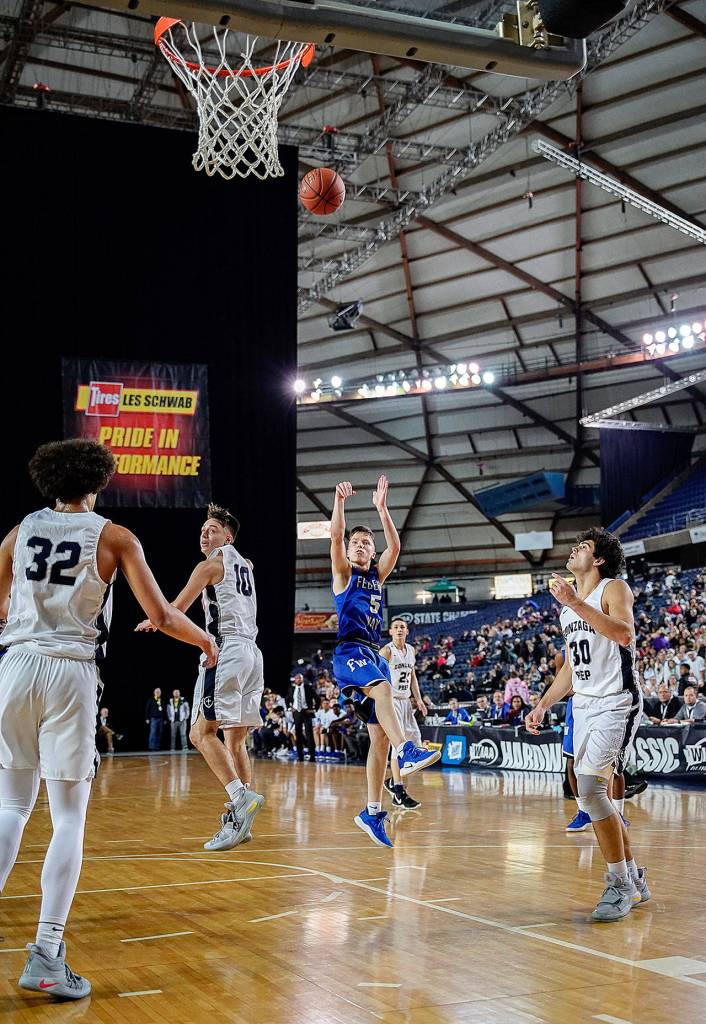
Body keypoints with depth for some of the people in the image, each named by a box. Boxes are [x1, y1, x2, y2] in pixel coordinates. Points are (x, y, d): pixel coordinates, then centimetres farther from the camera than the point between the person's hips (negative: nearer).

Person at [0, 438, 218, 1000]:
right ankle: (46, 953, -4)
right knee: (69, 818, 2)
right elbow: (161, 616, -2)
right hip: (70, 673, -3)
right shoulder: (113, 537, 1)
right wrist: (205, 639, 16)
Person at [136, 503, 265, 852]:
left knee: (202, 732, -11)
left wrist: (150, 623, 24)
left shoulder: (210, 565, 0)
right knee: (235, 741, 9)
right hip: (253, 653, 8)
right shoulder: (245, 565, 22)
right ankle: (240, 821, 5)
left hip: (228, 650, -8)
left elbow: (176, 610, 7)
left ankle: (240, 797, -27)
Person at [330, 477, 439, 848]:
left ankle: (372, 812, 4)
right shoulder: (343, 572, 8)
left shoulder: (377, 575, 20)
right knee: (382, 689, -37)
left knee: (379, 736, 1)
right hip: (350, 650, -6)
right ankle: (407, 752, -56)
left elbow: (394, 546, 5)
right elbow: (335, 538, -9)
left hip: (375, 653, 6)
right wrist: (340, 501, -16)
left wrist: (382, 508, -1)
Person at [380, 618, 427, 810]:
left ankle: (394, 781, 23)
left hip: (405, 700, 8)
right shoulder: (387, 651, -10)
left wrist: (418, 699, 12)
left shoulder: (411, 650, 12)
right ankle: (399, 794, -9)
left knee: (415, 744, 7)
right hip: (391, 700, -8)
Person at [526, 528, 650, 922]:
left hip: (617, 704, -9)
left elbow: (624, 635, -27)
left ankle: (621, 886, -11)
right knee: (596, 797, 8)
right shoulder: (568, 604, 18)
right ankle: (634, 881, 21)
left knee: (590, 787, -21)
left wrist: (576, 603, -28)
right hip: (584, 706, 9)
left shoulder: (615, 589, -7)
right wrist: (543, 705, 18)